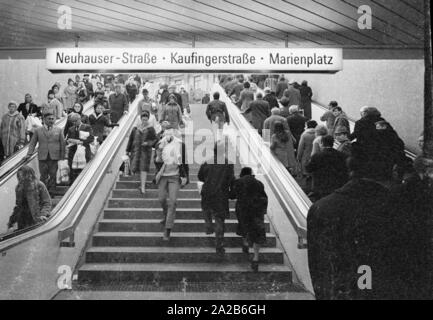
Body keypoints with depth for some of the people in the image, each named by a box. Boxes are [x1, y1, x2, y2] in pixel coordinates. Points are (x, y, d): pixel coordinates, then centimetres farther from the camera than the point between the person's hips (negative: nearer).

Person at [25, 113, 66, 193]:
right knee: (43, 176, 3)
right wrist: (29, 154, -1)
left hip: (54, 157, 0)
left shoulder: (59, 130, 7)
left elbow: (62, 144, 7)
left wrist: (62, 157, 1)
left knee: (53, 175, 3)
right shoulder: (38, 131, 8)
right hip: (42, 157, 0)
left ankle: (51, 192, 11)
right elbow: (32, 143, 9)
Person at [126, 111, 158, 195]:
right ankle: (142, 183, 27)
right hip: (136, 150, 3)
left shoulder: (151, 129, 0)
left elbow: (155, 140, 0)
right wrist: (128, 150, 12)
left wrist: (148, 143, -18)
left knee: (144, 168, -7)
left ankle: (143, 187, -4)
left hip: (146, 151, -3)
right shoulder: (136, 128, 7)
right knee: (135, 168, -1)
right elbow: (131, 139, 12)